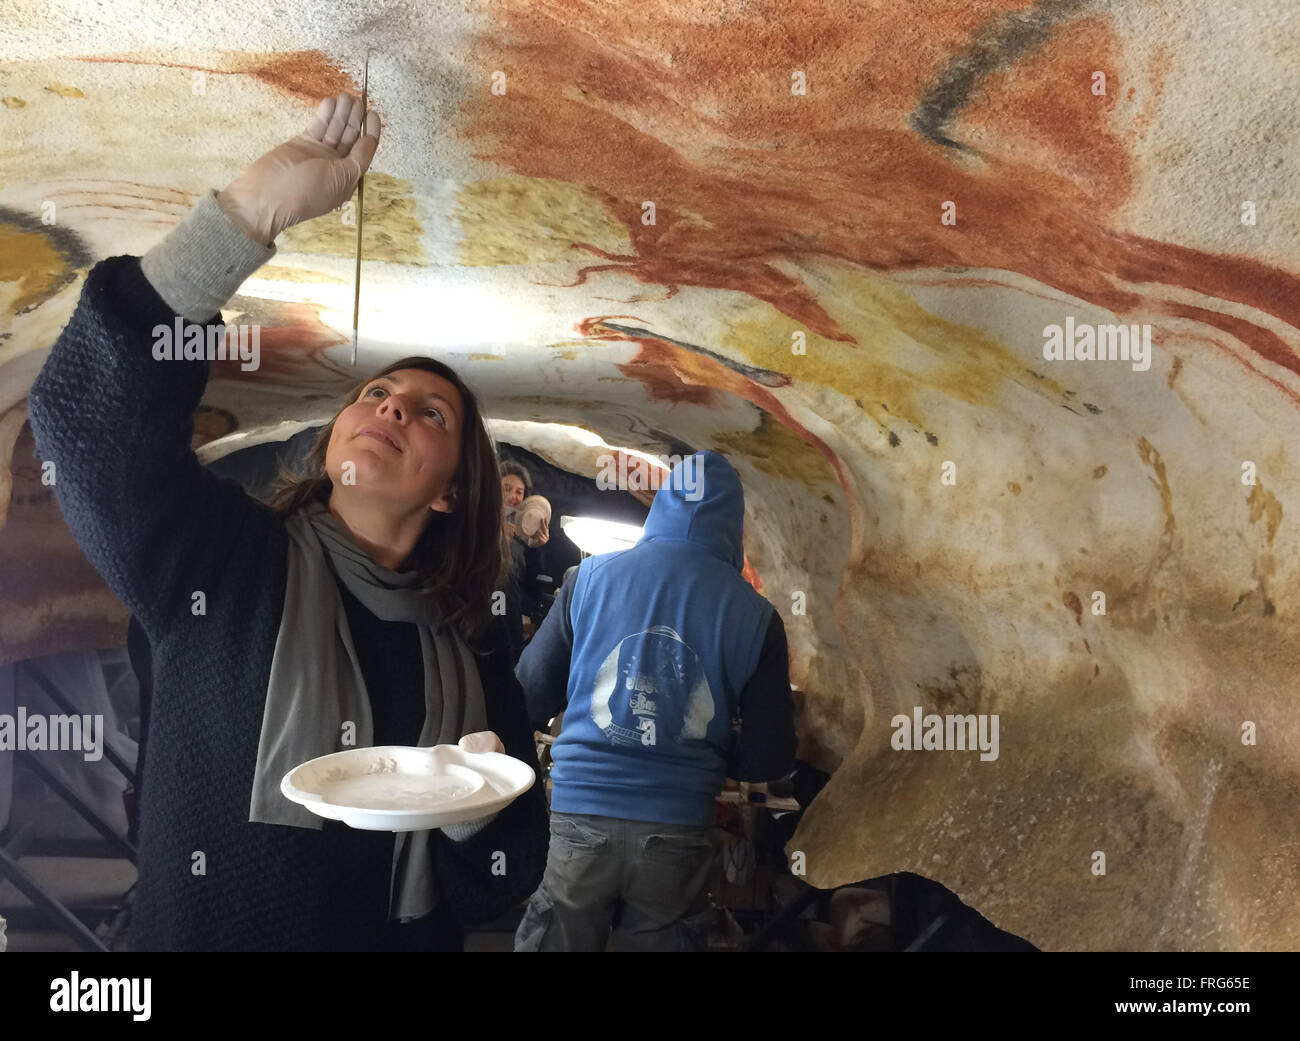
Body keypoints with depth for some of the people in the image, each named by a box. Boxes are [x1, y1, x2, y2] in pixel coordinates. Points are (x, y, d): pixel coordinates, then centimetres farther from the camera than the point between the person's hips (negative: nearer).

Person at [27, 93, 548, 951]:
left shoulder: (469, 640, -4)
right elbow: (90, 415, -29)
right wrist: (253, 210, -35)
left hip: (409, 935, 3)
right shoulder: (222, 559, -12)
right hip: (207, 928, -2)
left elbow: (503, 880, -2)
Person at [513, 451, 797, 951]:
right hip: (678, 828, 0)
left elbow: (529, 694, 1)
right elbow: (770, 758, -1)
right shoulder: (754, 615, -4)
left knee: (553, 940, 16)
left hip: (580, 815, 0)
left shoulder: (590, 576, -3)